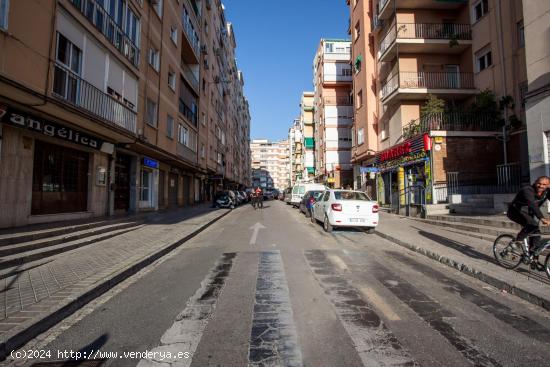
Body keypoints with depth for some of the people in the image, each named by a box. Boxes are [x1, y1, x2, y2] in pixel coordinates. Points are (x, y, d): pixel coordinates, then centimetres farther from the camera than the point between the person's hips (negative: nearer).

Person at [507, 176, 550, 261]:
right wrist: (542, 218, -54)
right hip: (515, 211, -7)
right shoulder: (528, 190, -30)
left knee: (536, 232, 0)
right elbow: (532, 204, -43)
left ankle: (532, 254, 15)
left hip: (528, 213, 8)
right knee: (531, 224, -31)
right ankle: (518, 241, -12)